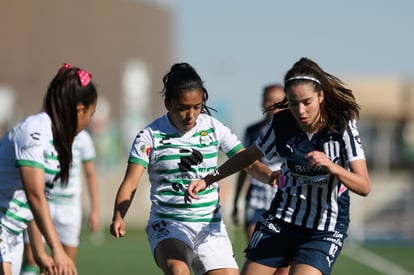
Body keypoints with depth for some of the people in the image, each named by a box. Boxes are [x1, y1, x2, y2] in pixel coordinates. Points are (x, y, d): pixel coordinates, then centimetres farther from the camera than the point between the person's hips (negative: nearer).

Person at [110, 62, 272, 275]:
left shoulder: (213, 128, 4)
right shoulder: (150, 136, -5)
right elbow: (130, 182, -11)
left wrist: (271, 176, -20)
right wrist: (118, 217, -29)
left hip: (210, 226, 4)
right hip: (168, 224, -4)